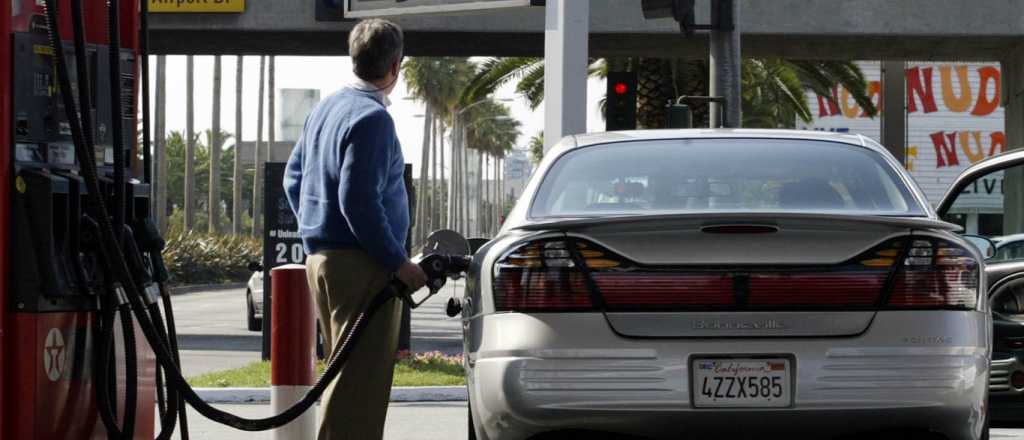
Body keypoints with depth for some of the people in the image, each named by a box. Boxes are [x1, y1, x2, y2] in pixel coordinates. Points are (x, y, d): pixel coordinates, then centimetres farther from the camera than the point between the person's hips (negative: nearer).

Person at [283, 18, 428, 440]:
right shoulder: (372, 117, -16)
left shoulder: (325, 108, 14)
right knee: (359, 379, -9)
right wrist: (398, 263, -17)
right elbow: (359, 200, -22)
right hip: (361, 265, -10)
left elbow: (294, 177, 22)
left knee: (346, 371, 18)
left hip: (321, 258, 10)